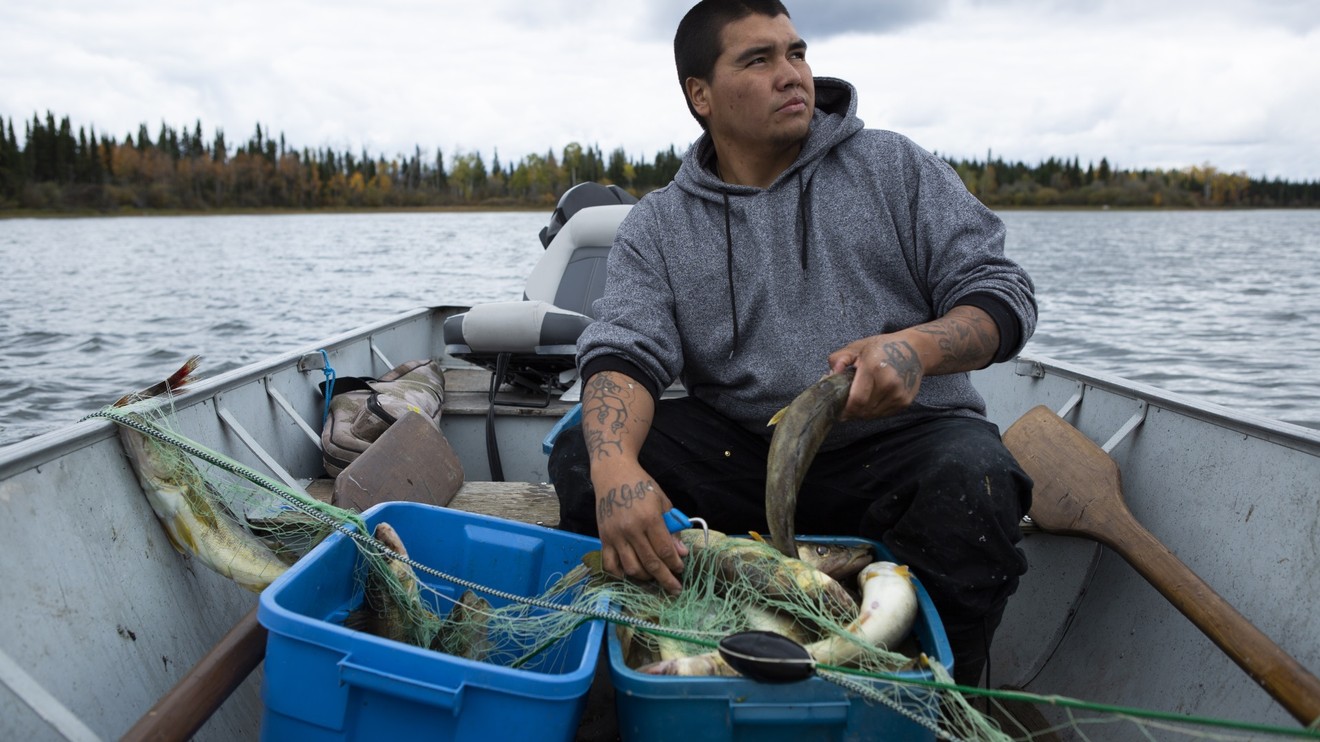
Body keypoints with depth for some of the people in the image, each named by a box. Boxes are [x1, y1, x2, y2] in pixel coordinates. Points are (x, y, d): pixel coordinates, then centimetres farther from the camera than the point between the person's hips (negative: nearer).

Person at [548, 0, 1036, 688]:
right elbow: (625, 351, -8)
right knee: (584, 455, -19)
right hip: (737, 451, 1)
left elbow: (1002, 292, 1)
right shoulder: (657, 227, 7)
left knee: (973, 483, -32)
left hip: (899, 439, 0)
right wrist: (615, 466, -32)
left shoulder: (895, 167, 6)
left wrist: (917, 347, -24)